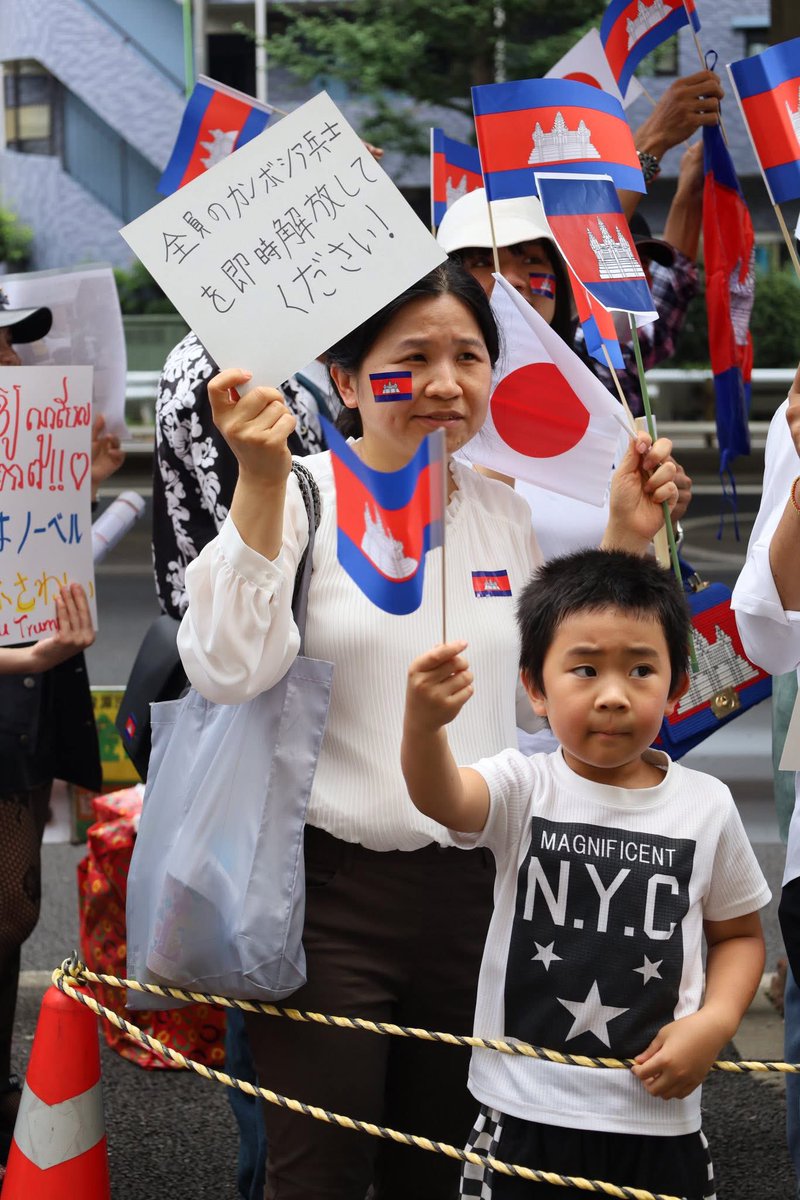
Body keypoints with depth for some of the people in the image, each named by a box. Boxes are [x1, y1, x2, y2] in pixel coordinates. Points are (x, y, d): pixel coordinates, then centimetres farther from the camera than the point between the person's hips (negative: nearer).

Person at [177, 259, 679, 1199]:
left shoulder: (505, 511, 8)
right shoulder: (298, 496, -7)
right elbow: (227, 670, -20)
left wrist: (626, 539, 5)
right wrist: (262, 486, -27)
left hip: (476, 889, 5)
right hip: (329, 887, -5)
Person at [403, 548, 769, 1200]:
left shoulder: (706, 805, -1)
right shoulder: (524, 786, -6)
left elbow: (739, 933, 12)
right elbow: (441, 799, -28)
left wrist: (715, 1023, -6)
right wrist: (425, 725, -49)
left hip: (658, 1121, 1)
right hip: (524, 1115, -1)